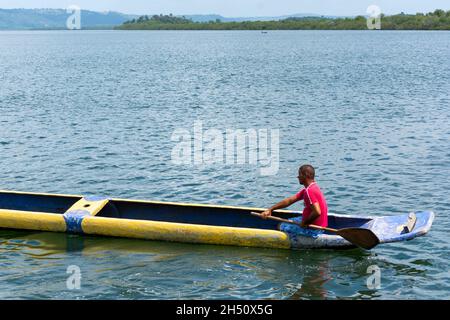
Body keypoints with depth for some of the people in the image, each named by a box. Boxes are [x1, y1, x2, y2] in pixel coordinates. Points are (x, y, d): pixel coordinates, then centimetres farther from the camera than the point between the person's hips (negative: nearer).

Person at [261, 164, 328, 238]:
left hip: (313, 229, -10)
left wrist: (305, 222, -17)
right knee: (286, 222, 24)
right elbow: (289, 200, 10)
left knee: (281, 227, 0)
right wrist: (270, 209, 5)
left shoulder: (309, 191, -23)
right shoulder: (312, 188, 10)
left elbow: (317, 212, -34)